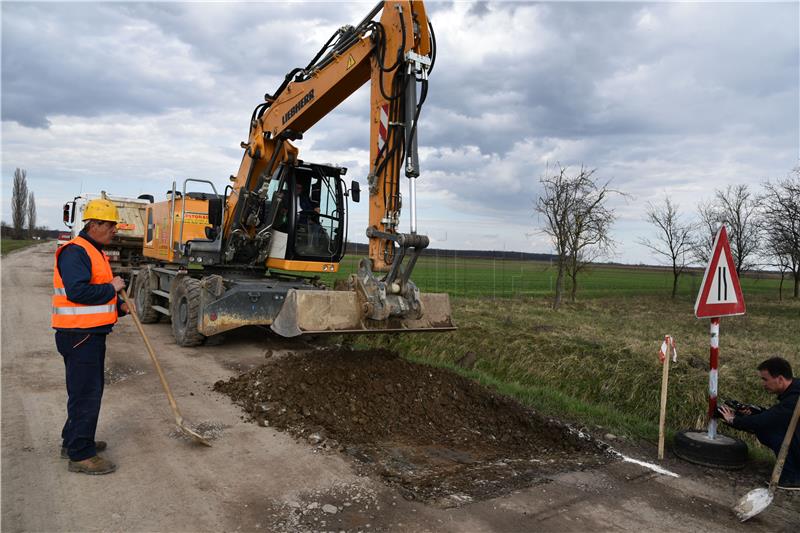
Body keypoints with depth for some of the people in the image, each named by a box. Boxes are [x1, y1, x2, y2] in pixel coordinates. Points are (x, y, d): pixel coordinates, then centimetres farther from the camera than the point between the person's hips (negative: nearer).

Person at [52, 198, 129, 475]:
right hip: (79, 334, -10)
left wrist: (120, 306, 8)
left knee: (89, 390, 20)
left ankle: (73, 441, 34)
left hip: (92, 333, 11)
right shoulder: (75, 251, -16)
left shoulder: (94, 252, 17)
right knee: (85, 393, -4)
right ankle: (80, 455, 6)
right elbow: (77, 291, -28)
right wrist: (112, 288, -17)